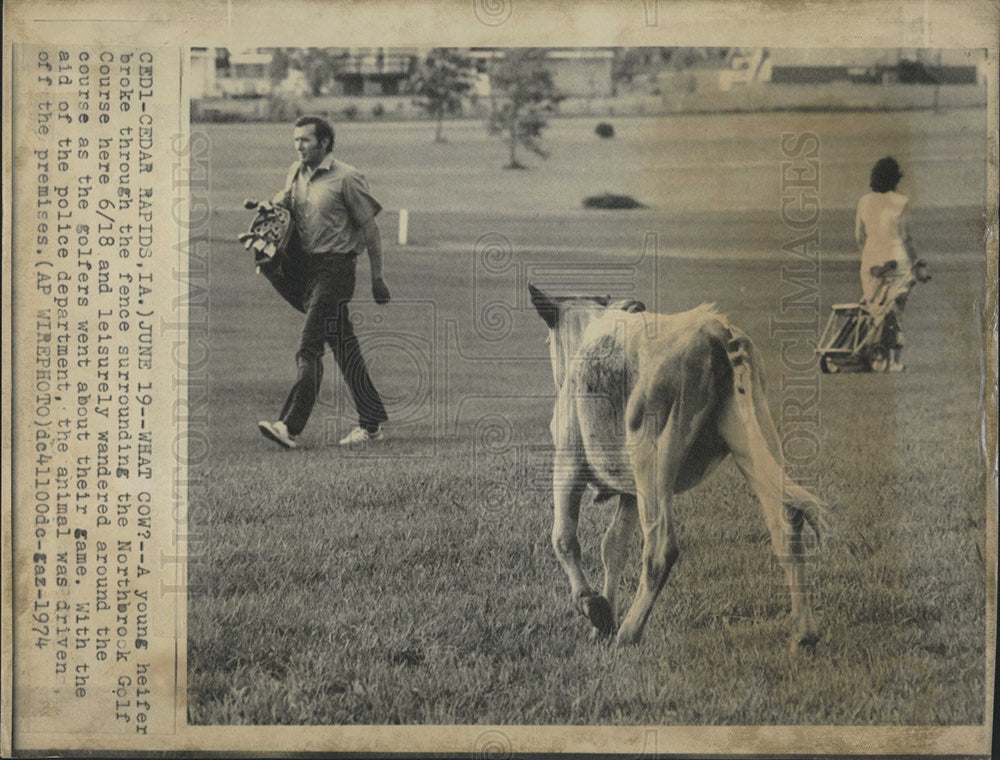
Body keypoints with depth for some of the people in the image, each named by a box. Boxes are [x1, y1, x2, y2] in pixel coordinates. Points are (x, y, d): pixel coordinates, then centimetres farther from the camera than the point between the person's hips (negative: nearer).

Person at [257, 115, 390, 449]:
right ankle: (372, 423, 20)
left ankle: (290, 427, -17)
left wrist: (377, 278, -4)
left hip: (335, 268, -7)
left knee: (308, 348, -13)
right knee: (343, 348, 12)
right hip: (307, 267, 7)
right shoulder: (297, 173, 13)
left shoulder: (346, 178, -8)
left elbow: (370, 229, -5)